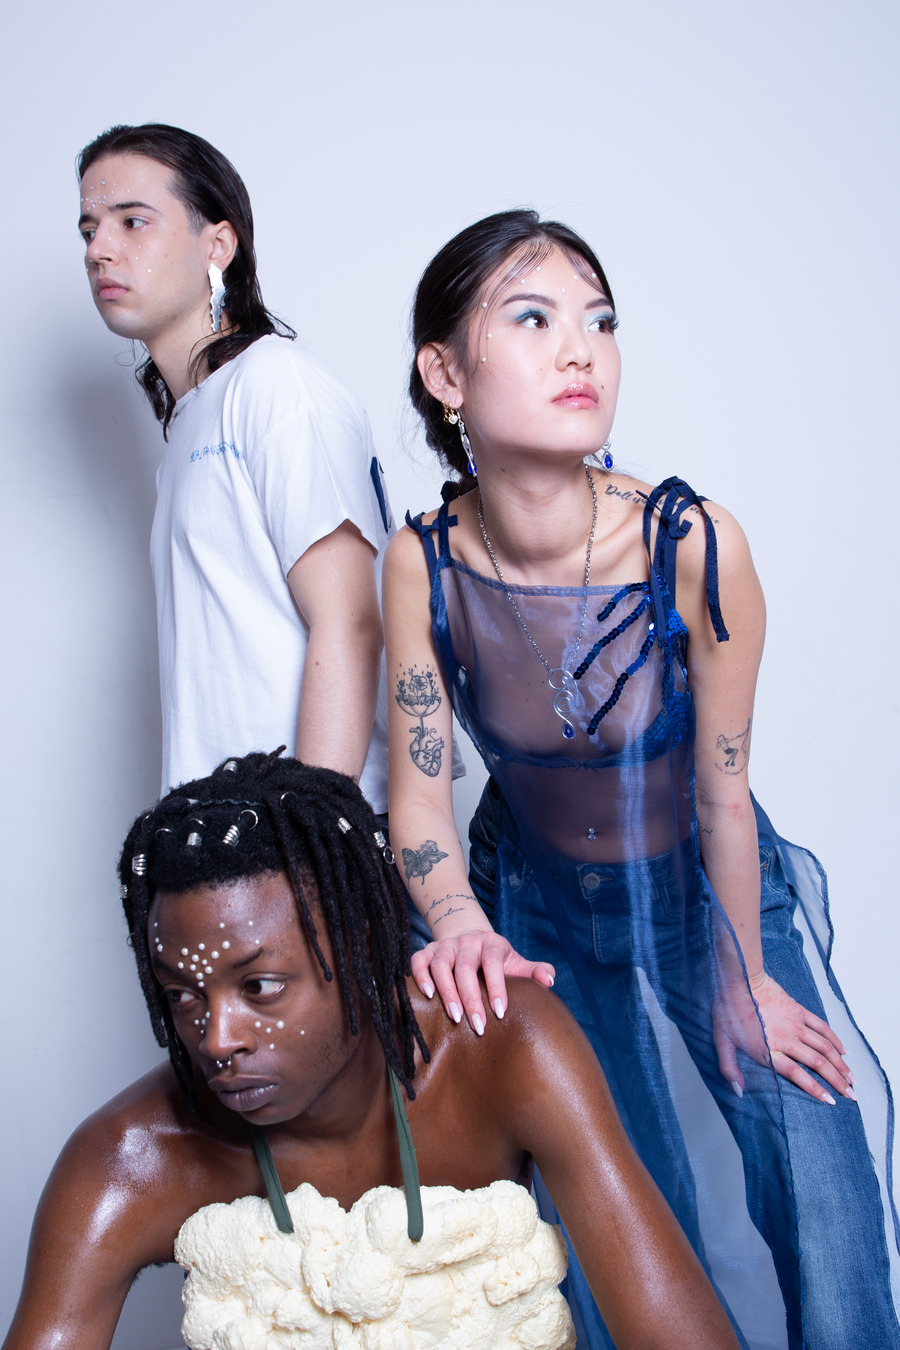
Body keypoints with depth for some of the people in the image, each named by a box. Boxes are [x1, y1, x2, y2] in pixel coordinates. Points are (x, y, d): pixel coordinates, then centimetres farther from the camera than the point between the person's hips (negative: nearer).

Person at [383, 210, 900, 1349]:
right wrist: (456, 924, -30)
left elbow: (721, 792, -17)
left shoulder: (693, 545, -28)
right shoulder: (424, 563, -21)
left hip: (706, 889, -1)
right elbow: (418, 790, -12)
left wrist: (744, 982, -6)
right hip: (538, 904, 2)